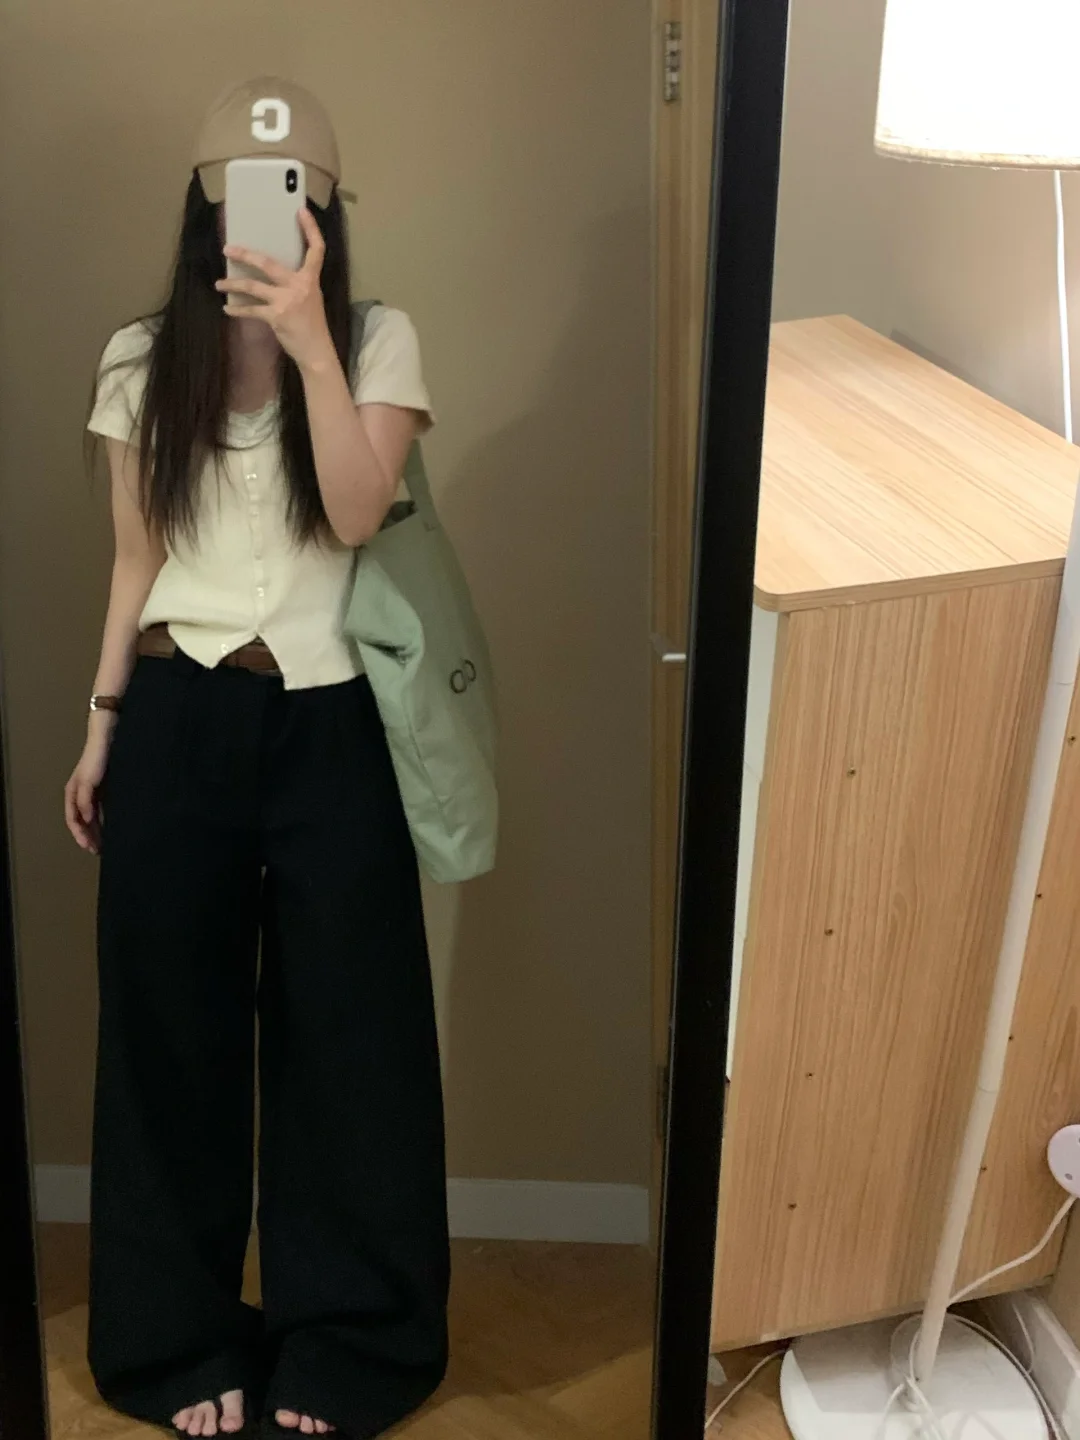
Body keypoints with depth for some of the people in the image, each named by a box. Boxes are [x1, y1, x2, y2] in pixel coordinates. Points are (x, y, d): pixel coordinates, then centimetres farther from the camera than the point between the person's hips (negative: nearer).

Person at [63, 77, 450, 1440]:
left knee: (341, 1028, 7)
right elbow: (137, 561, 9)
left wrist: (307, 339, -24)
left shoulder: (378, 342, -1)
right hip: (180, 722, 2)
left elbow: (357, 513, -16)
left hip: (329, 728, -2)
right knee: (172, 1028, 10)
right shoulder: (142, 362, 6)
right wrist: (101, 726, 9)